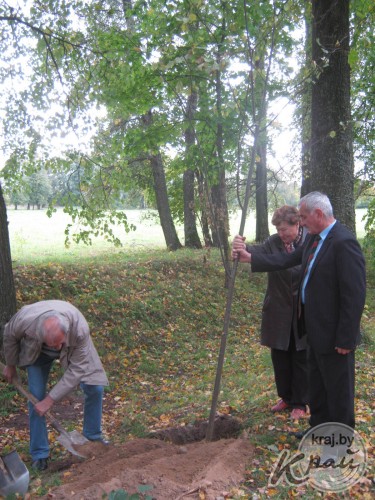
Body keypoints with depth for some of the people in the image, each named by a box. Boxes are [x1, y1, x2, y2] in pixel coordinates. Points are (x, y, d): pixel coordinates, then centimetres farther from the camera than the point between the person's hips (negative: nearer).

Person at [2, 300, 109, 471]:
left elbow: (76, 370, -31)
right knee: (36, 396, -8)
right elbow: (10, 336, -13)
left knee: (95, 388, -6)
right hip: (38, 351, 0)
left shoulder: (80, 330, -43)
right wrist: (10, 365, 2)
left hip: (73, 350, 0)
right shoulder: (25, 319, -40)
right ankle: (39, 454, 10)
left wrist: (50, 400, -28)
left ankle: (93, 436, 19)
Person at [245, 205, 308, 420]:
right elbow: (260, 251, -23)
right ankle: (286, 397, 35)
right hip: (279, 313, 4)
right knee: (280, 356, 15)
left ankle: (300, 403, 26)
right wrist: (245, 249, -45)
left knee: (301, 359, 9)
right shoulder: (274, 242, -3)